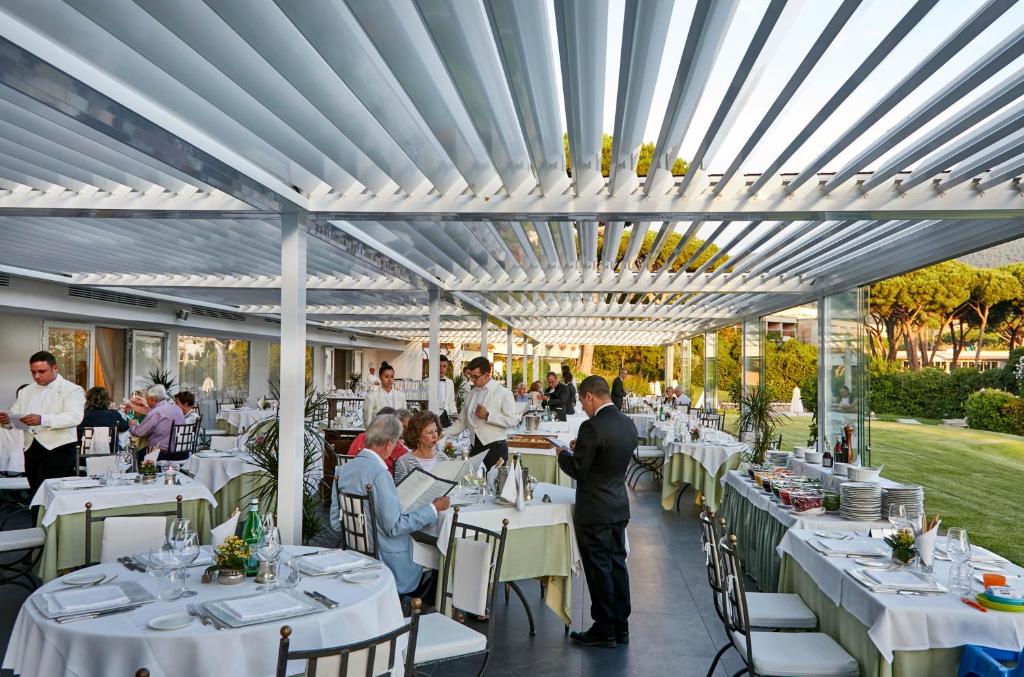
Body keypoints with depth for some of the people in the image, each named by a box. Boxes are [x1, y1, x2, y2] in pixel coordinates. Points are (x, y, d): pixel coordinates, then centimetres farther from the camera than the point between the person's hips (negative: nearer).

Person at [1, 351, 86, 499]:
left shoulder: (72, 390, -3)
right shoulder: (26, 392, 19)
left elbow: (74, 417, -19)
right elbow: (15, 417, 13)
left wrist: (42, 420, -32)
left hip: (59, 449, -6)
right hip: (31, 450, 7)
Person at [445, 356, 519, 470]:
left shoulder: (504, 393, -4)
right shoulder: (472, 393, 14)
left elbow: (513, 421, -12)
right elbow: (462, 422, 17)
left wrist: (488, 415, -14)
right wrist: (445, 433, 3)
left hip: (495, 448, -5)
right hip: (475, 447, 5)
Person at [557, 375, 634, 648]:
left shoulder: (592, 427, -22)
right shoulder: (628, 424, 4)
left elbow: (577, 470, -17)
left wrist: (563, 454, 2)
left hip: (594, 511, -8)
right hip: (619, 507, 8)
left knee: (599, 569, 3)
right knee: (617, 564, 16)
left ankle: (604, 630, 13)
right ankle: (621, 627, 25)